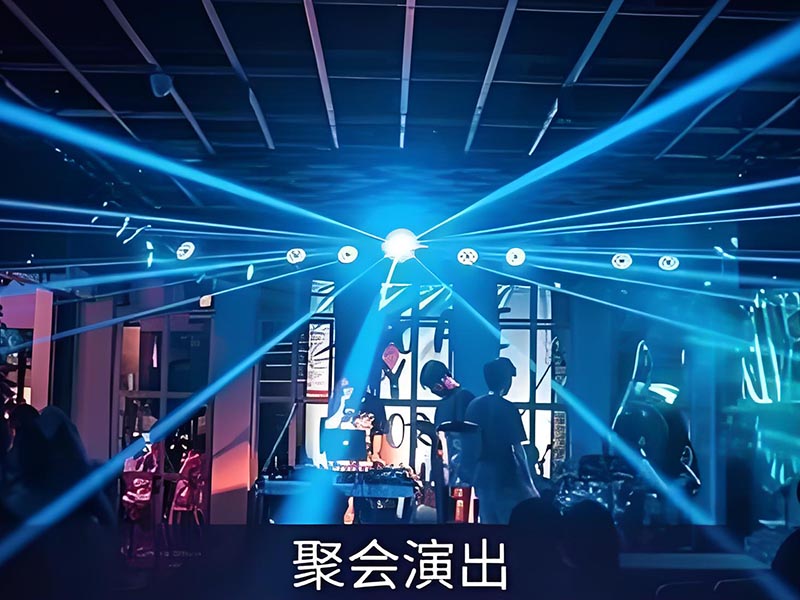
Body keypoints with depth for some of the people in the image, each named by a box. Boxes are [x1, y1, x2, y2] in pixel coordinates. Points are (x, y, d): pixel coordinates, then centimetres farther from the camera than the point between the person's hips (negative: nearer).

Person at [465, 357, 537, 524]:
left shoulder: (474, 405, 7)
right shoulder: (506, 407, -13)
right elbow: (517, 449, -14)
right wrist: (530, 483, -9)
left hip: (482, 475, 7)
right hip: (506, 476, -7)